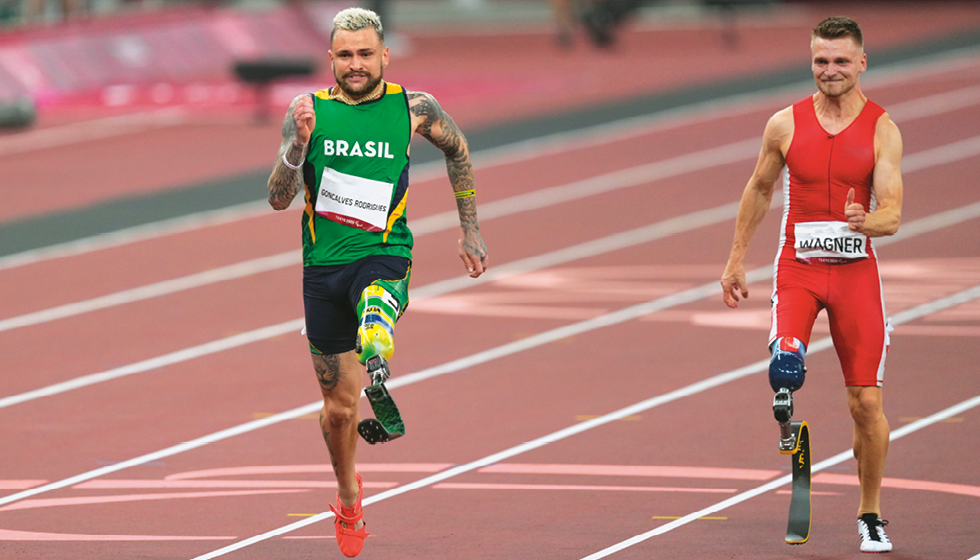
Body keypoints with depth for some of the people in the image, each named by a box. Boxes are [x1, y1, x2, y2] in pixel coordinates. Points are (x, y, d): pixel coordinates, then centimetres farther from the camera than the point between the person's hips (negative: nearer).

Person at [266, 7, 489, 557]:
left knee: (374, 341, -41)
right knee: (339, 405, 12)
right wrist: (299, 145, -22)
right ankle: (348, 496, 34)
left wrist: (470, 230, 21)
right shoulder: (309, 111, -1)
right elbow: (279, 199, -4)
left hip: (384, 258, -2)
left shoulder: (414, 109, -1)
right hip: (323, 265, 2)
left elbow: (458, 148, 19)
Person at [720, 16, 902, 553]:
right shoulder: (786, 124, -1)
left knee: (866, 401, 1)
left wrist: (867, 221, -32)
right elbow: (759, 190, 14)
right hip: (797, 267, 0)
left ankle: (870, 514, 17)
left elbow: (892, 214, -9)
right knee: (785, 365, -29)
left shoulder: (882, 130, -4)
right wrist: (736, 260, 15)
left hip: (855, 270, 0)